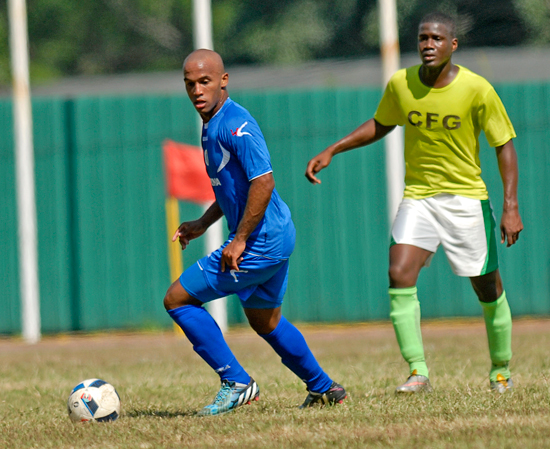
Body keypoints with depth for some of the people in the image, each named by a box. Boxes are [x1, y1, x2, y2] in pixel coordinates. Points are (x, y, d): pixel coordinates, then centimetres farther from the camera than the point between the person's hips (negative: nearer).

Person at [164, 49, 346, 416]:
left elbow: (263, 181, -25)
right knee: (266, 323, 26)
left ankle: (236, 383, -4)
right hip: (277, 237, 10)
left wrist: (239, 240, -22)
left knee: (177, 299, -6)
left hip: (260, 243, -10)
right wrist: (203, 224, 20)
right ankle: (324, 388, 38)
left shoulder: (235, 125, -19)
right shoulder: (213, 125, 13)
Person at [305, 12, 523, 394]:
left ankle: (501, 370, 27)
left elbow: (504, 145, -6)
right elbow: (380, 125, 16)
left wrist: (511, 207, -12)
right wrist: (332, 151, 8)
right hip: (418, 196, 2)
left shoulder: (477, 89, -14)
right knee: (399, 277, -17)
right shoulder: (400, 84, -4)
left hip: (467, 197, -2)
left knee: (488, 289, 5)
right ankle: (418, 372, -14)